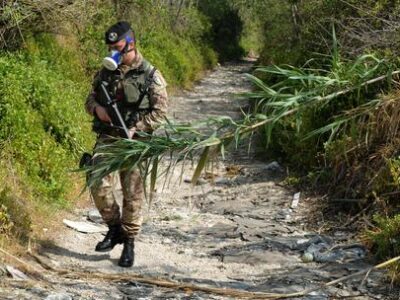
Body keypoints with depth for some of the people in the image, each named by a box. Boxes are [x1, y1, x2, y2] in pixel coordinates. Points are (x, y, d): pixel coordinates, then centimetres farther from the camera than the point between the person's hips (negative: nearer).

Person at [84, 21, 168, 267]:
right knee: (99, 186, -7)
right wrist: (97, 108, -7)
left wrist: (135, 129, -17)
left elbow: (160, 112, -7)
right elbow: (90, 99, 17)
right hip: (107, 138, 4)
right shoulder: (105, 72, 9)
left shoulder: (151, 75, -5)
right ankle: (114, 228, 15)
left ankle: (129, 242, 12)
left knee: (132, 194, -1)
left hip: (134, 141, -4)